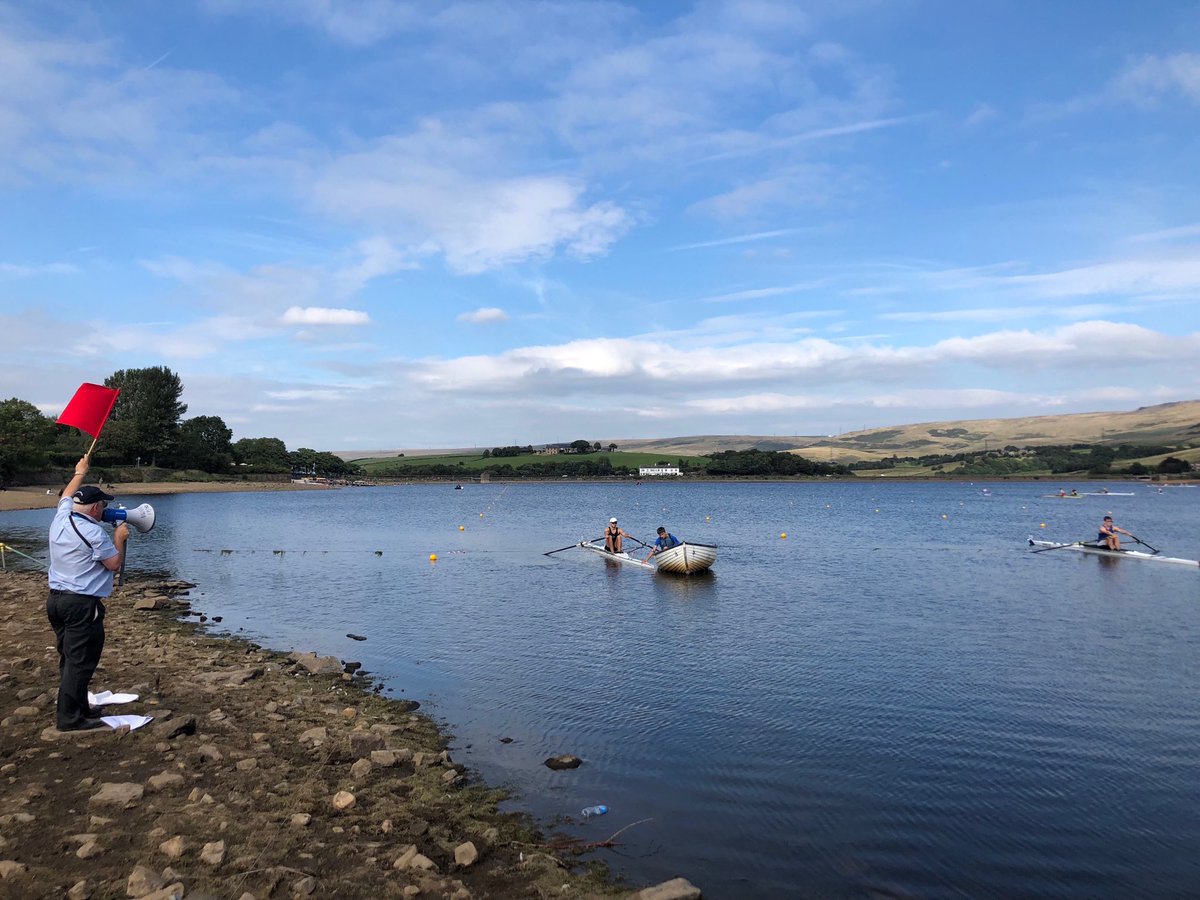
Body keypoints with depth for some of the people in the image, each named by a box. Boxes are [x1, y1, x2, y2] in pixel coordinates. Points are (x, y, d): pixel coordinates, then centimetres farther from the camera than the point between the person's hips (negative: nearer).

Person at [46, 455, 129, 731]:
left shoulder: (60, 519, 6)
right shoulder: (93, 533, -18)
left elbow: (67, 496, 27)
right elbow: (114, 564, -11)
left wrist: (79, 473, 41)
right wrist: (119, 538, 2)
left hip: (56, 599, 9)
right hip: (83, 604, -9)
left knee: (69, 658, 16)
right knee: (80, 661, -4)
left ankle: (77, 707, 25)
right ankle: (70, 718, -2)